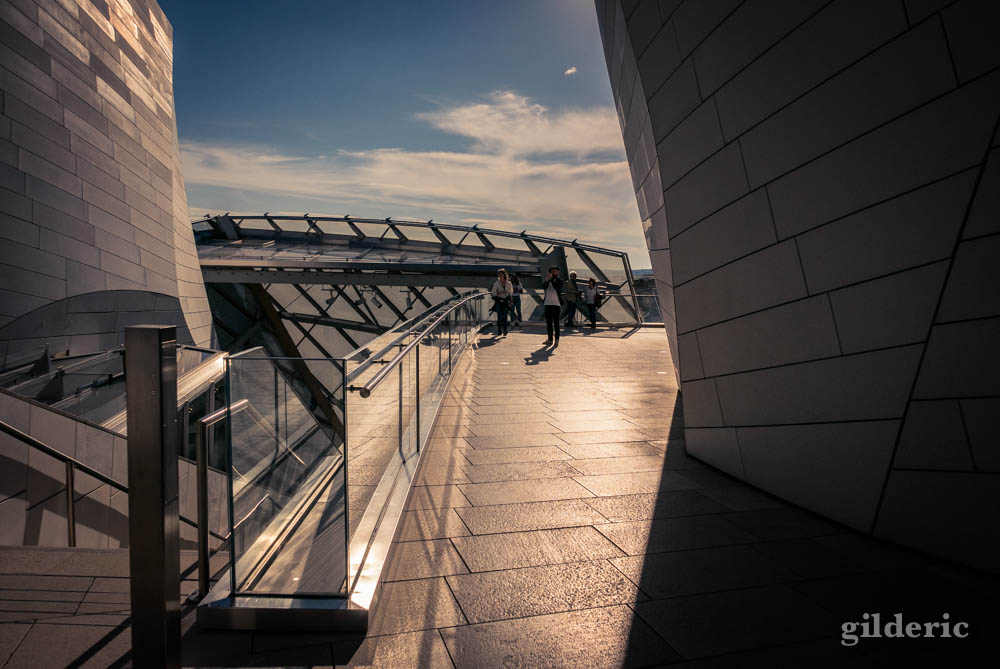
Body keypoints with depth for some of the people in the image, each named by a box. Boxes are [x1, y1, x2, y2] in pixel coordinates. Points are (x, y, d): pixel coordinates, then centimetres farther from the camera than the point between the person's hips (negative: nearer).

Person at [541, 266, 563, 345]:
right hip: (548, 303, 4)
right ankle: (550, 339, 14)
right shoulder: (547, 281, 10)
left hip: (556, 304, -4)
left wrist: (553, 279, -16)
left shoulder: (559, 281, 1)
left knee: (556, 322, -6)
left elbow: (557, 288, -17)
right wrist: (547, 280, -18)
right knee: (548, 322, 7)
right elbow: (544, 287, -7)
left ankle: (556, 339, -2)